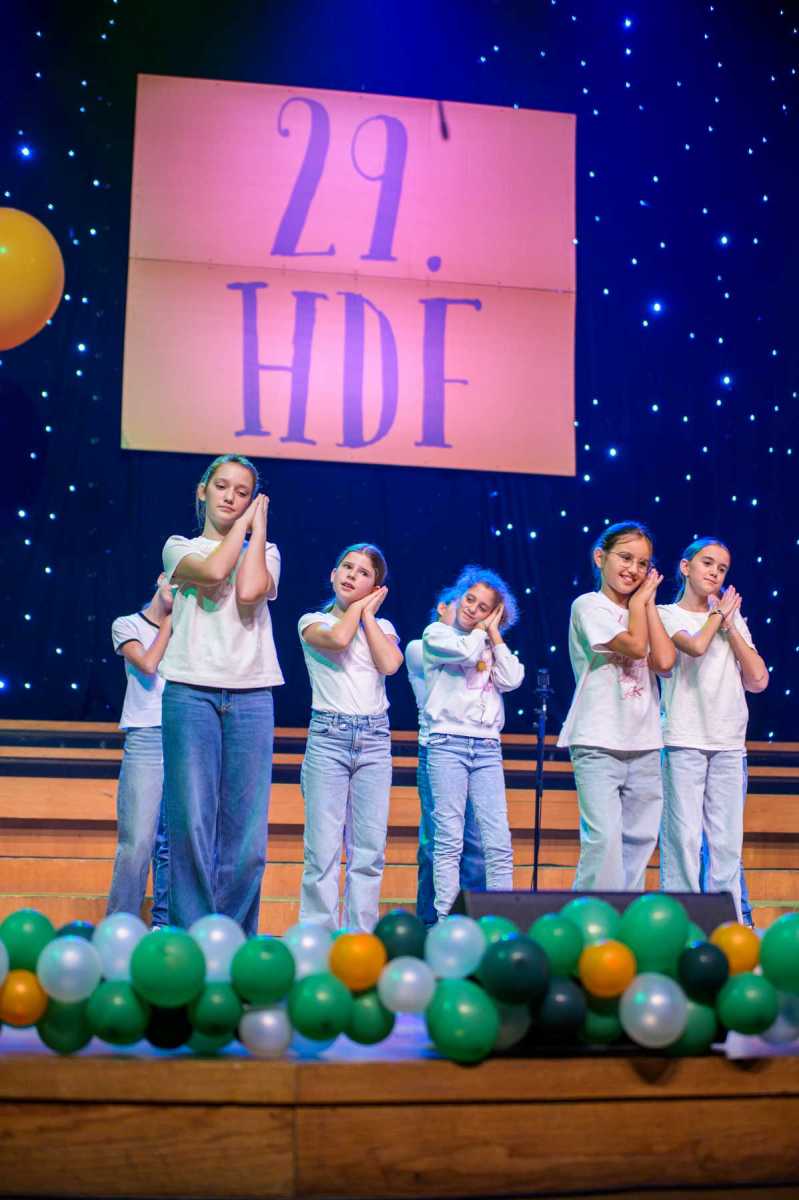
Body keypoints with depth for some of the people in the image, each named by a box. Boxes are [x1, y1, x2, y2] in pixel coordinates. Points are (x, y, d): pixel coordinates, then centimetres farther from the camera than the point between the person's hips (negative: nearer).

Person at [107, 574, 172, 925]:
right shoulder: (127, 625, 9)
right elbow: (148, 664, -7)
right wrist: (169, 620, 3)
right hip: (146, 738, -3)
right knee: (137, 841, -11)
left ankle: (165, 923, 9)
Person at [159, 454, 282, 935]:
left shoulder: (264, 551, 17)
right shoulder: (180, 547, 13)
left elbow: (249, 591, -7)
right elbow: (213, 572, -10)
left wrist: (257, 524, 2)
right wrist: (240, 525, 2)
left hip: (251, 695, 1)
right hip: (191, 691, -1)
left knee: (247, 831, -3)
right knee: (192, 821, -7)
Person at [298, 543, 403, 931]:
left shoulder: (382, 627, 15)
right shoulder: (313, 621, 8)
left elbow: (389, 664, -6)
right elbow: (338, 639, -15)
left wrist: (367, 612, 3)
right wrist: (356, 607, 3)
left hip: (374, 739, 3)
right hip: (328, 737, -3)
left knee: (369, 851, 1)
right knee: (323, 849, -8)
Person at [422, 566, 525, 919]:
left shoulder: (491, 646, 20)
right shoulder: (436, 633, 7)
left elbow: (511, 680, 2)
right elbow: (466, 652, -13)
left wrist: (493, 631, 7)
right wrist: (480, 631, 6)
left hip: (487, 747, 4)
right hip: (448, 743, -4)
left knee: (499, 843, -4)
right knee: (449, 840, -7)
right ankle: (446, 919, -6)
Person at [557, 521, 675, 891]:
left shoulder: (643, 613, 16)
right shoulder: (589, 605, -1)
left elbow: (664, 661, -3)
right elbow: (634, 645, -16)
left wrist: (647, 600, 3)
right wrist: (638, 599, 0)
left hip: (644, 746, 6)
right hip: (598, 744, -6)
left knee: (638, 841, 8)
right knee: (604, 839, -16)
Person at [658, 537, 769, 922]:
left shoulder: (733, 621, 18)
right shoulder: (667, 614, 5)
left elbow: (758, 680, 7)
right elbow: (695, 646, -17)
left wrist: (730, 626, 5)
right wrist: (716, 615, 0)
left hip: (729, 745, 4)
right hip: (683, 742, -4)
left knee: (727, 842, 2)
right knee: (683, 836, -8)